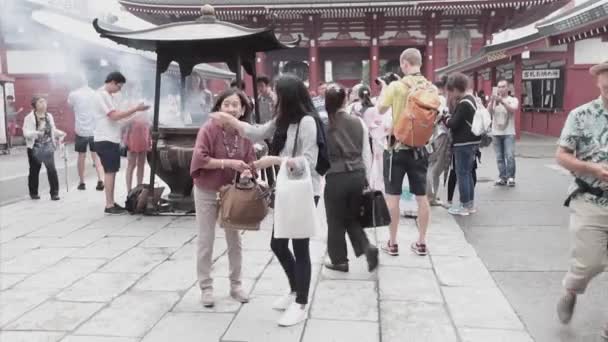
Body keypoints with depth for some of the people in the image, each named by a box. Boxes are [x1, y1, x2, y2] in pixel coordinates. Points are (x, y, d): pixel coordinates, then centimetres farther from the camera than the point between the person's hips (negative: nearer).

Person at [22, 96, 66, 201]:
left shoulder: (49, 116, 6)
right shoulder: (29, 117, -8)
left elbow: (53, 130, 16)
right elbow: (26, 133, -14)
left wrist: (61, 134, -1)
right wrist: (36, 133, -32)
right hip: (34, 148, -2)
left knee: (52, 169, -8)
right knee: (34, 170, 9)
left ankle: (54, 192, -2)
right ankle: (33, 193, 25)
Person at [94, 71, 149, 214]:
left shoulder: (108, 95, 18)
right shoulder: (102, 95, -14)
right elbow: (114, 115, -22)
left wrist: (134, 111, 11)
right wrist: (136, 109, -20)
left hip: (112, 139, 10)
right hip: (105, 140, -10)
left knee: (112, 171, 11)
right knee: (110, 171, -9)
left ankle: (111, 202, 16)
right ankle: (109, 205, -5)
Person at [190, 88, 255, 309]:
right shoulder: (209, 128, -16)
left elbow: (250, 161, 3)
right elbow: (200, 159, -22)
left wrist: (246, 172, -19)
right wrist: (228, 162, -27)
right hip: (207, 192, -4)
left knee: (234, 241, 14)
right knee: (205, 242, 6)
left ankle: (236, 284, 29)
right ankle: (206, 287, 20)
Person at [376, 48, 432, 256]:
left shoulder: (396, 86, -12)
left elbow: (381, 109, 1)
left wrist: (384, 88, 14)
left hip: (398, 147, -4)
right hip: (420, 147, 4)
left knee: (392, 196, 6)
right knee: (421, 196, 10)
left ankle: (392, 243, 12)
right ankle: (421, 242, 17)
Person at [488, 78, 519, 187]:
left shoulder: (513, 100, 3)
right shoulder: (494, 100, 7)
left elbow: (513, 110, -17)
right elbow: (488, 111, -9)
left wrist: (502, 101, -30)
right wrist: (492, 101, -27)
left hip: (509, 133, -2)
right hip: (496, 133, 2)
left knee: (510, 156, -10)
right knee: (499, 157, 4)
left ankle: (511, 177, 1)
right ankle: (502, 177, 11)